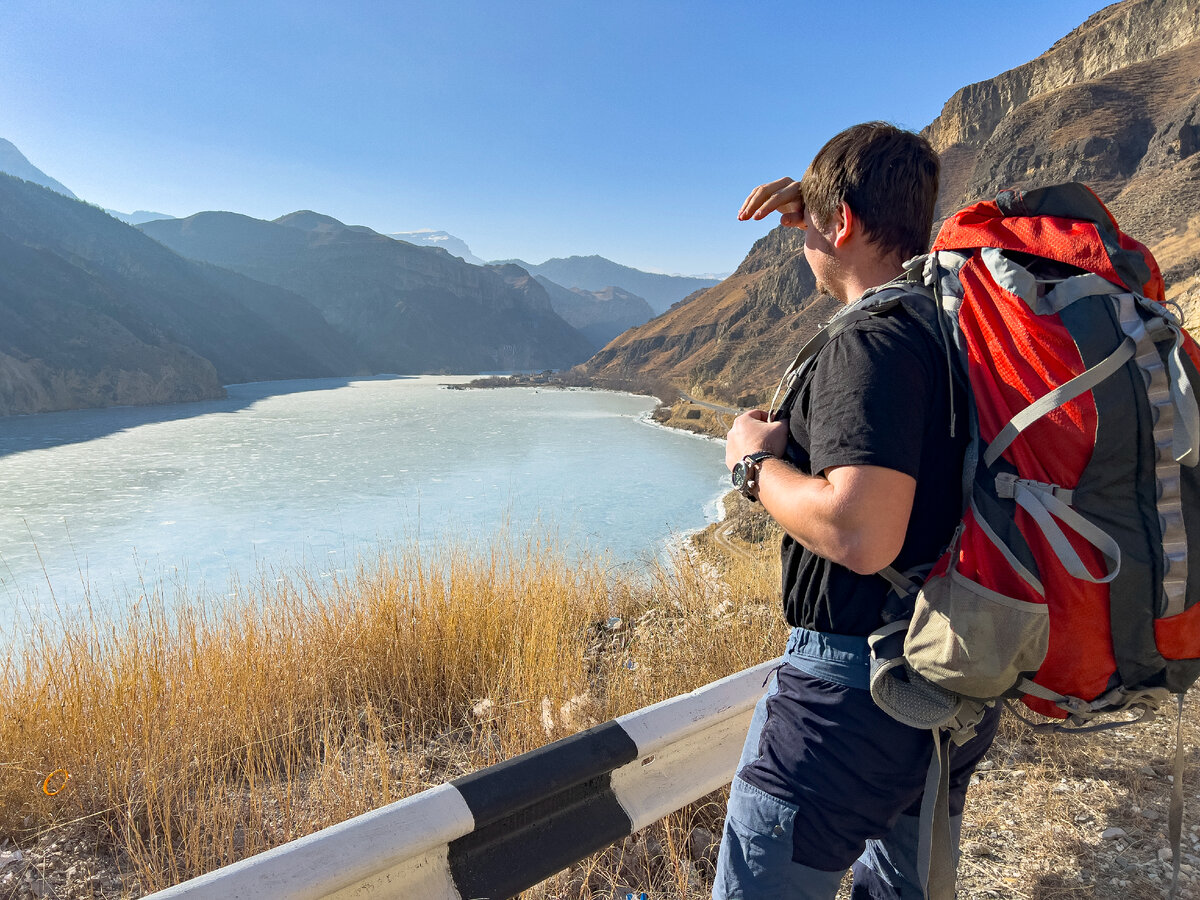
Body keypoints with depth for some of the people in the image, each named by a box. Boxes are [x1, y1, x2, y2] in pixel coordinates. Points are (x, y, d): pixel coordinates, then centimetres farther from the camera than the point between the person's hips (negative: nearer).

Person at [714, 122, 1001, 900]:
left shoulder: (873, 344, -22)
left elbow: (860, 534, -34)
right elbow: (895, 250, 31)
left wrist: (757, 462, -17)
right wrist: (816, 205, 19)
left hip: (859, 671, -9)